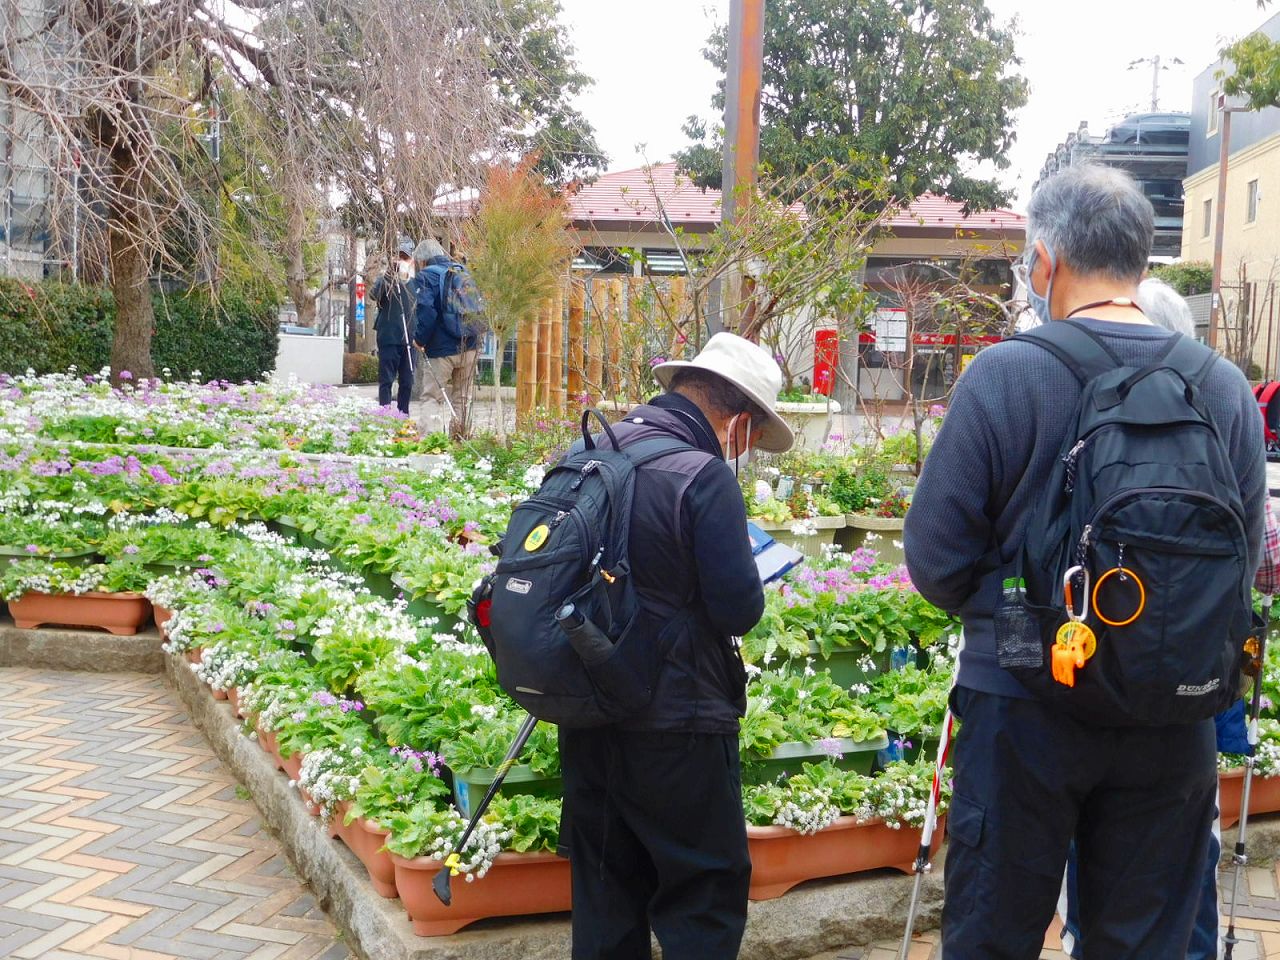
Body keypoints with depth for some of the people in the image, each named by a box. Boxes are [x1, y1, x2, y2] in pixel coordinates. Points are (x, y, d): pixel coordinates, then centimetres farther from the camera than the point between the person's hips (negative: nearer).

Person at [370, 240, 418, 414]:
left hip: (408, 340, 5)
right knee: (386, 380, -5)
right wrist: (388, 275, -37)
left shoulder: (414, 284, 13)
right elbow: (374, 294, -23)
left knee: (407, 382, 7)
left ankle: (403, 416, 14)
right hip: (388, 339, -5)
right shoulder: (386, 280, -2)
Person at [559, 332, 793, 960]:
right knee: (706, 897, 5)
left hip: (586, 719, 7)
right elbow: (740, 610, -17)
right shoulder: (704, 477, -18)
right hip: (675, 729, -7)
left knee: (605, 898, 18)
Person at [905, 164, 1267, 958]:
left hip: (1023, 708, -2)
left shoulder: (1004, 373, -13)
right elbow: (1243, 561, 3)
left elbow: (936, 563, -10)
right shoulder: (1227, 389, -4)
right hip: (1174, 724, 3)